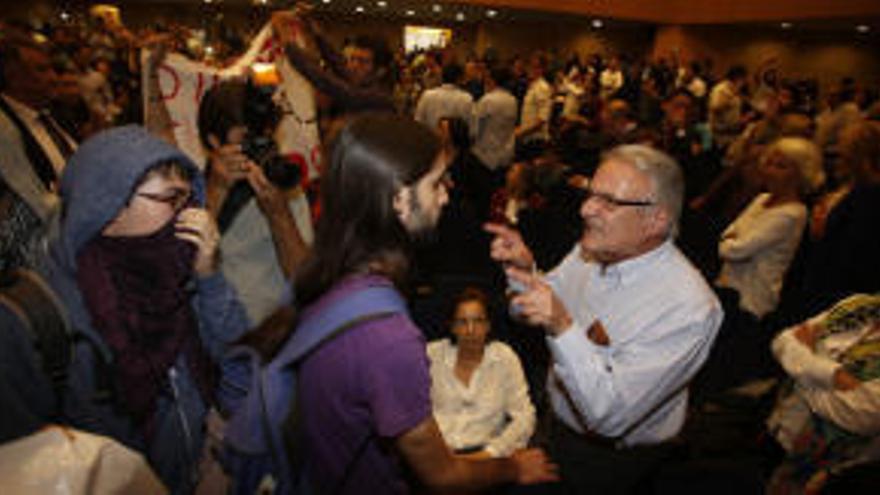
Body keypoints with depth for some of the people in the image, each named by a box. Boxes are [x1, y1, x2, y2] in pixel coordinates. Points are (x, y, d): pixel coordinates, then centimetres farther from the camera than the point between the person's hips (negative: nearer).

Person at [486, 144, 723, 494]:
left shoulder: (688, 308, -30)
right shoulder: (592, 250, -11)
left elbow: (610, 415, -31)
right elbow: (531, 316, 3)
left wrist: (563, 328, -42)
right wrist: (525, 271, -17)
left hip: (611, 461, -5)